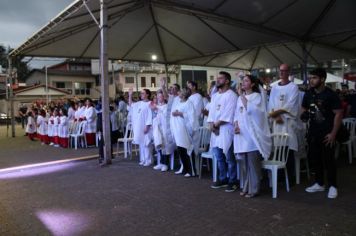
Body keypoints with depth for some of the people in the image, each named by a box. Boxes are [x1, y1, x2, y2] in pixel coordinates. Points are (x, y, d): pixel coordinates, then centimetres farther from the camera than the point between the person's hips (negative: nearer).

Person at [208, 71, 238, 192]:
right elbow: (211, 111, 13)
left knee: (229, 158, -2)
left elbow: (228, 114, -14)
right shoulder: (214, 96, 17)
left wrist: (217, 124, -11)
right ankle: (223, 179, 25)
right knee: (219, 157, 13)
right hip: (215, 129, 8)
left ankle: (232, 181, 8)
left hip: (226, 129, -7)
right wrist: (211, 123, -3)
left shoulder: (231, 95, -7)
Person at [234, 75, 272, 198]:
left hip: (252, 134, -6)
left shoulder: (257, 96, -2)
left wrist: (241, 95, -13)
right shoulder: (240, 98, 16)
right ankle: (246, 187, 20)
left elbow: (249, 109, -19)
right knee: (244, 163, 10)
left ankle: (253, 189, 6)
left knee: (253, 163, -3)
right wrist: (236, 125, -2)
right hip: (241, 134, 6)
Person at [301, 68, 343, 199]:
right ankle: (319, 184, 26)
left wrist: (333, 133, -15)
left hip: (327, 133, -5)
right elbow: (304, 109, 18)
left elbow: (338, 114, -11)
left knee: (328, 159, 1)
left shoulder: (331, 94, -12)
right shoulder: (308, 94, 5)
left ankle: (333, 186, 15)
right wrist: (304, 115, -7)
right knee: (315, 158, 12)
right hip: (313, 132, 6)